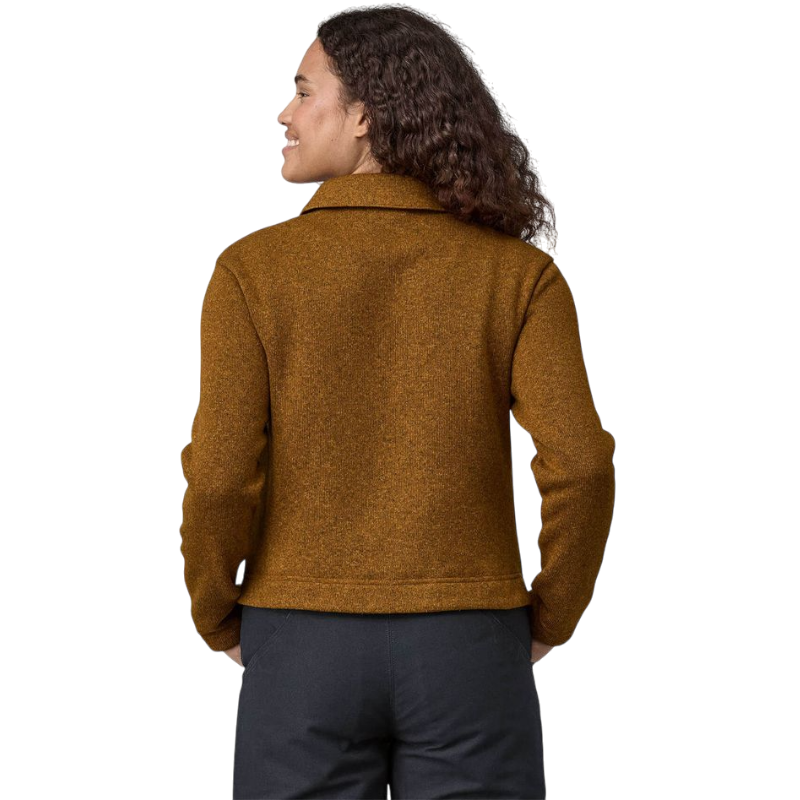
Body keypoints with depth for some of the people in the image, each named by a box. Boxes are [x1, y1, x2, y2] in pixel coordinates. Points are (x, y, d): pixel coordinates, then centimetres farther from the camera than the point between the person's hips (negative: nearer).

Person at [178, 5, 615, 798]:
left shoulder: (252, 270, -7)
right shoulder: (517, 270, -4)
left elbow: (220, 481, -14)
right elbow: (580, 464, -15)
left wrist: (222, 624, 6)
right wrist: (547, 621, 2)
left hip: (308, 657, 0)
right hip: (463, 657, 1)